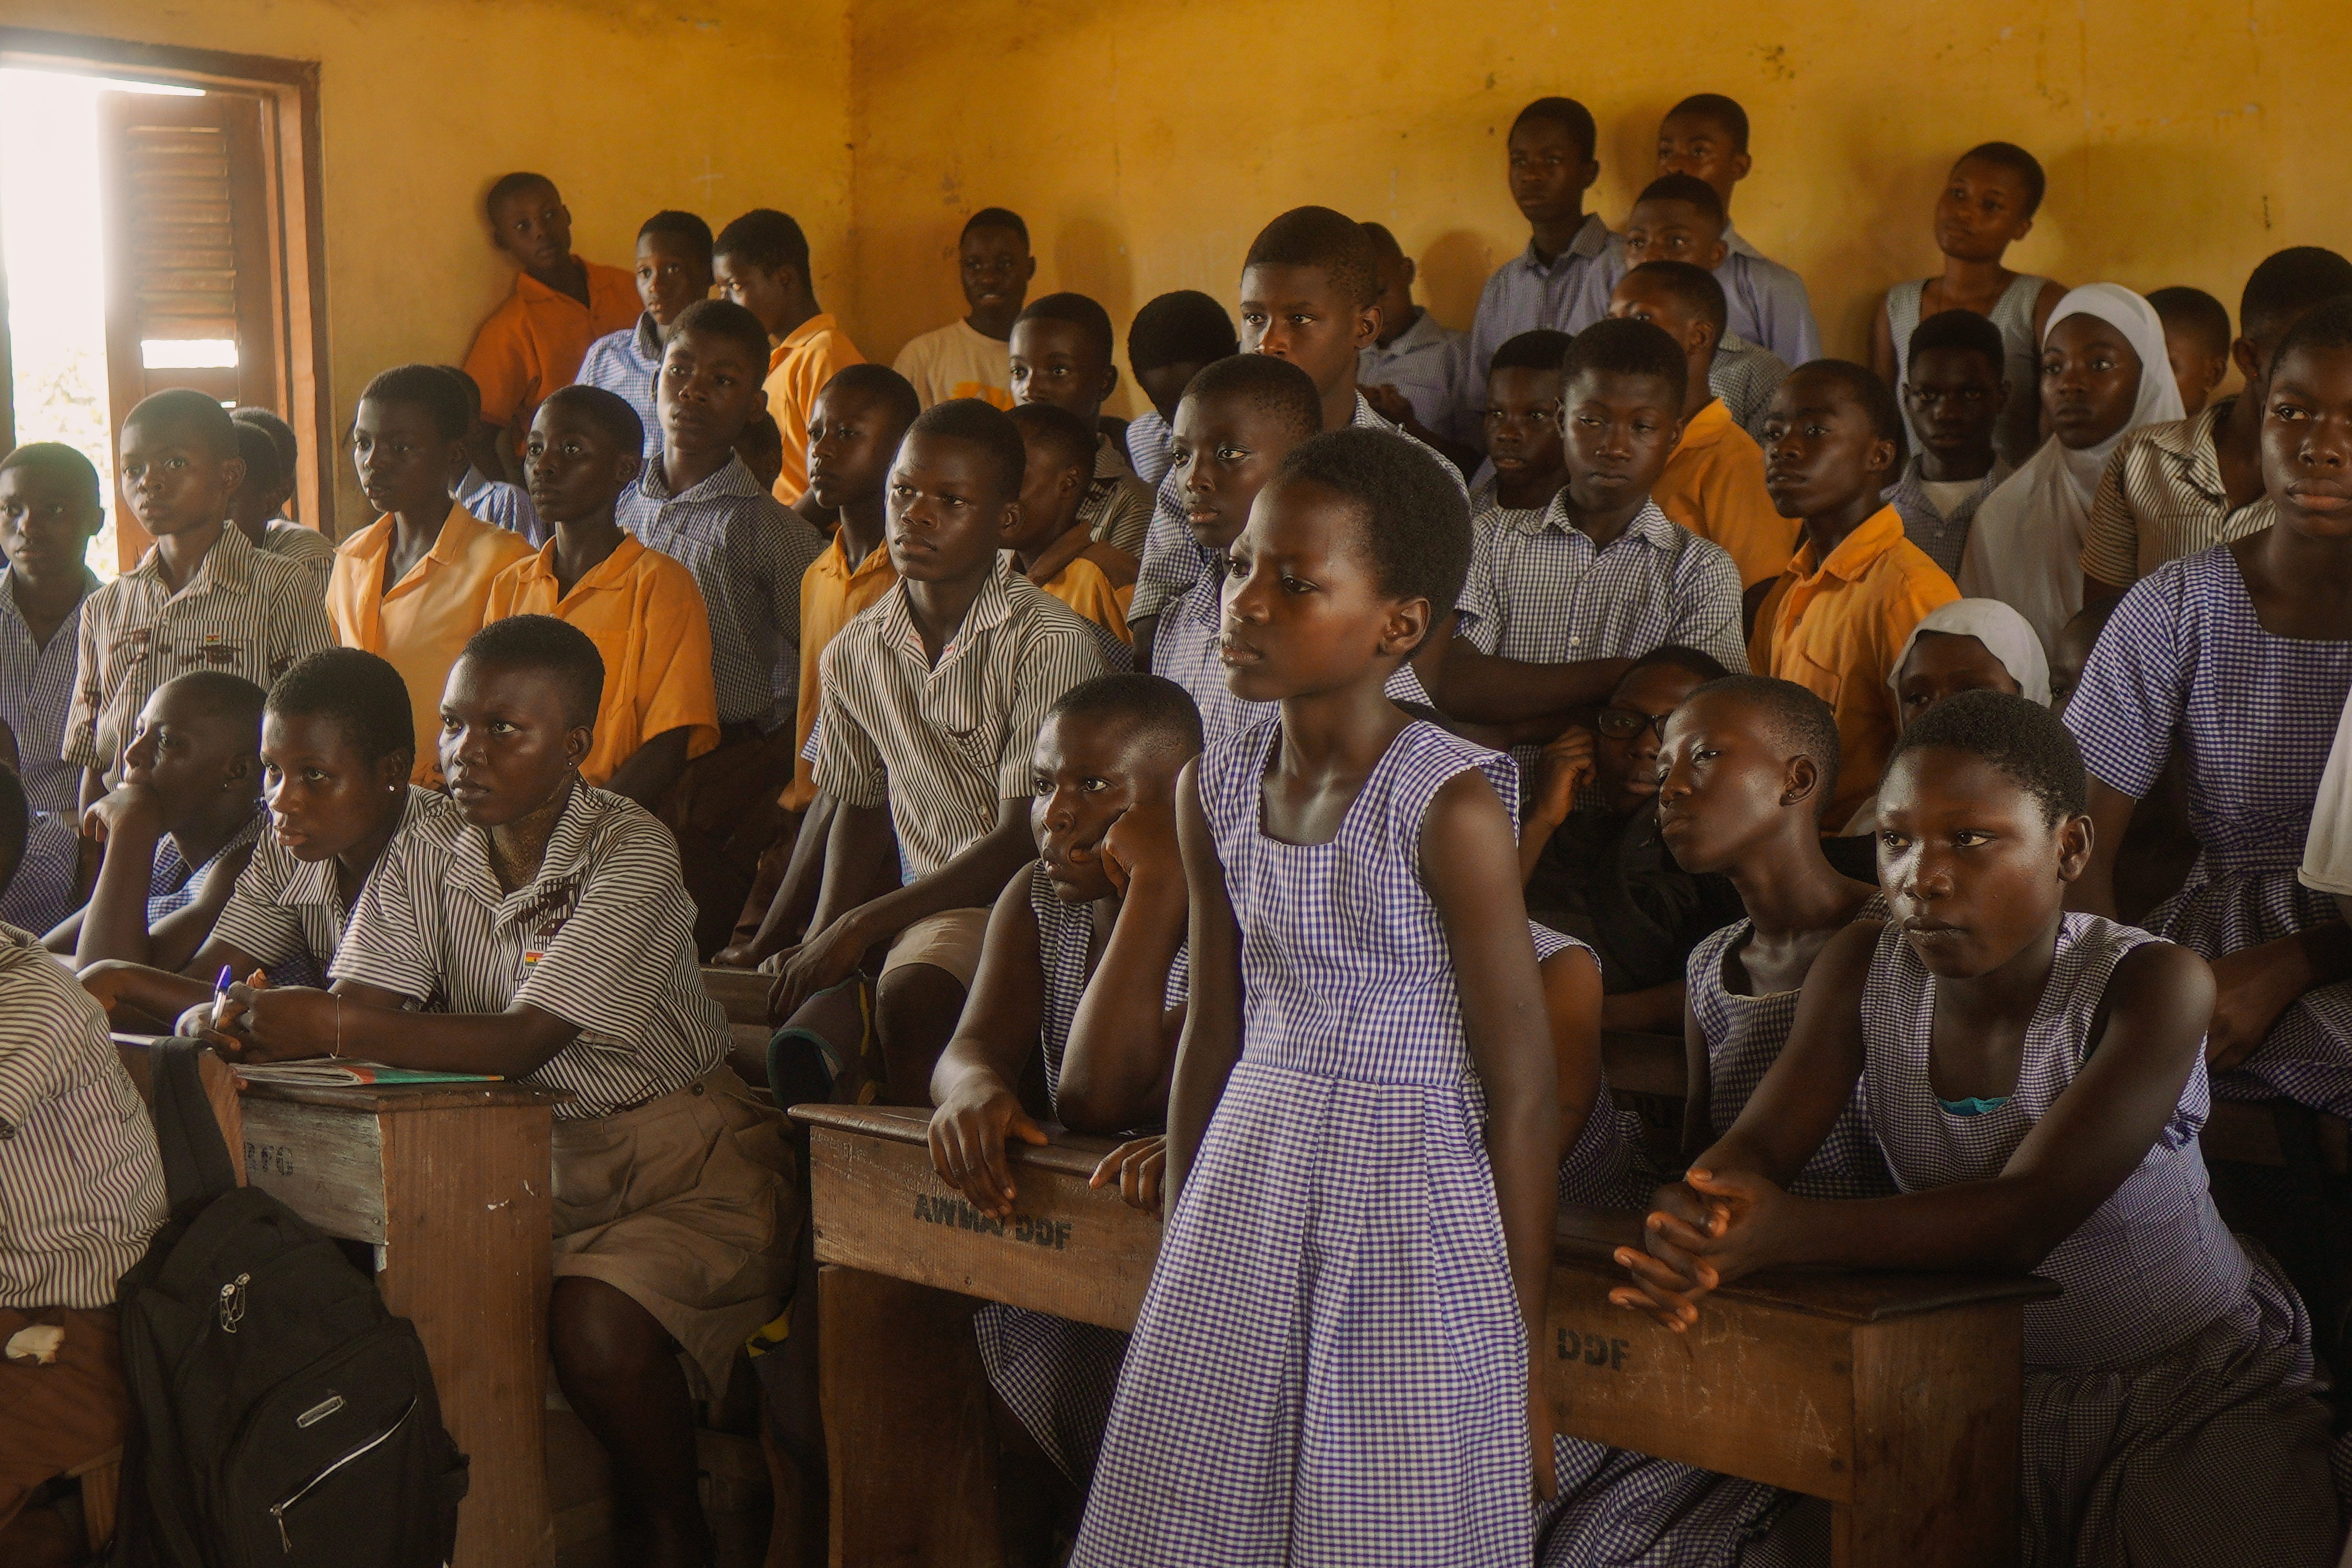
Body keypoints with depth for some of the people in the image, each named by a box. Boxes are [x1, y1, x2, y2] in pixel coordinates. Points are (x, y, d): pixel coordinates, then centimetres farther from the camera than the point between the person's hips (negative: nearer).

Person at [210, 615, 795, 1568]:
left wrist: (330, 1030, -34)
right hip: (522, 1153, 6)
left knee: (594, 1321, -31)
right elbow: (363, 1006, -8)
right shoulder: (427, 852, 2)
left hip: (675, 1151, -5)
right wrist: (261, 1023, -30)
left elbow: (526, 1041, -26)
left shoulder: (631, 854, -17)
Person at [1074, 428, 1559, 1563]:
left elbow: (1522, 1090, -12)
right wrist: (1181, 1256, 16)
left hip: (1405, 1216, -5)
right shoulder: (1214, 788, 2)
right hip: (1246, 1192, 6)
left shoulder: (1449, 807, -16)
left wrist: (1524, 1351, -9)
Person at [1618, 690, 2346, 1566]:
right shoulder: (1863, 969, -4)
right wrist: (1694, 1221, -39)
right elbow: (1757, 1142, -13)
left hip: (2199, 1394, -3)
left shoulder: (2151, 985, -19)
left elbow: (2024, 1218, -30)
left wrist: (1782, 1234, -45)